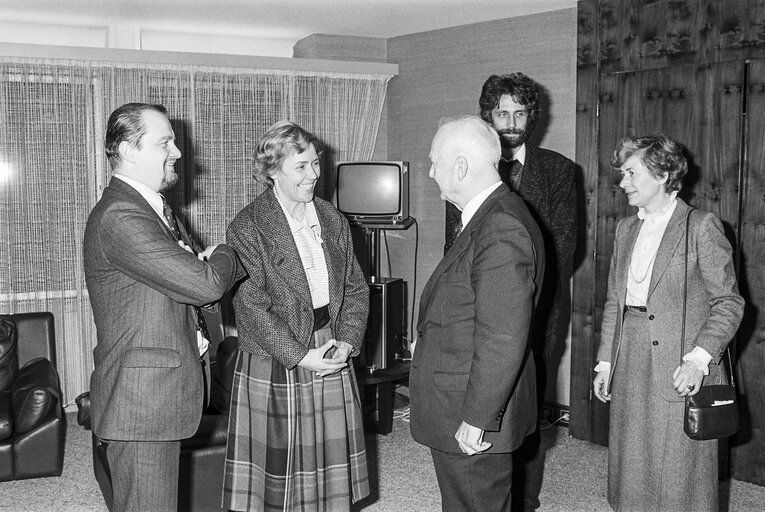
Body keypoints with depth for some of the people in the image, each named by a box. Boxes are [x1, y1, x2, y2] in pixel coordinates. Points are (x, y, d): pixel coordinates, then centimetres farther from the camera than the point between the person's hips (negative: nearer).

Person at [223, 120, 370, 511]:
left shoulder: (333, 221, 9)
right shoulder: (246, 228, -9)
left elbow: (356, 288, 11)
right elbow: (251, 306, -13)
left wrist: (347, 340, -4)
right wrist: (299, 356, -16)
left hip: (332, 358, 5)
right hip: (275, 368, -5)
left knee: (330, 473, 9)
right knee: (278, 471, 3)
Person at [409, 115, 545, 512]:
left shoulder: (502, 230, -24)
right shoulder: (490, 218, 10)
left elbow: (503, 339, -27)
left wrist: (477, 419, -22)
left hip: (474, 423, -10)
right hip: (456, 412, 10)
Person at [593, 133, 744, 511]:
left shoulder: (701, 226, -6)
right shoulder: (625, 229, 13)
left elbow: (728, 302, -7)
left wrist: (698, 359, -19)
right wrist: (605, 362, 11)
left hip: (679, 370, -6)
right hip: (630, 366, 6)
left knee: (679, 477, 1)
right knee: (631, 473, 11)